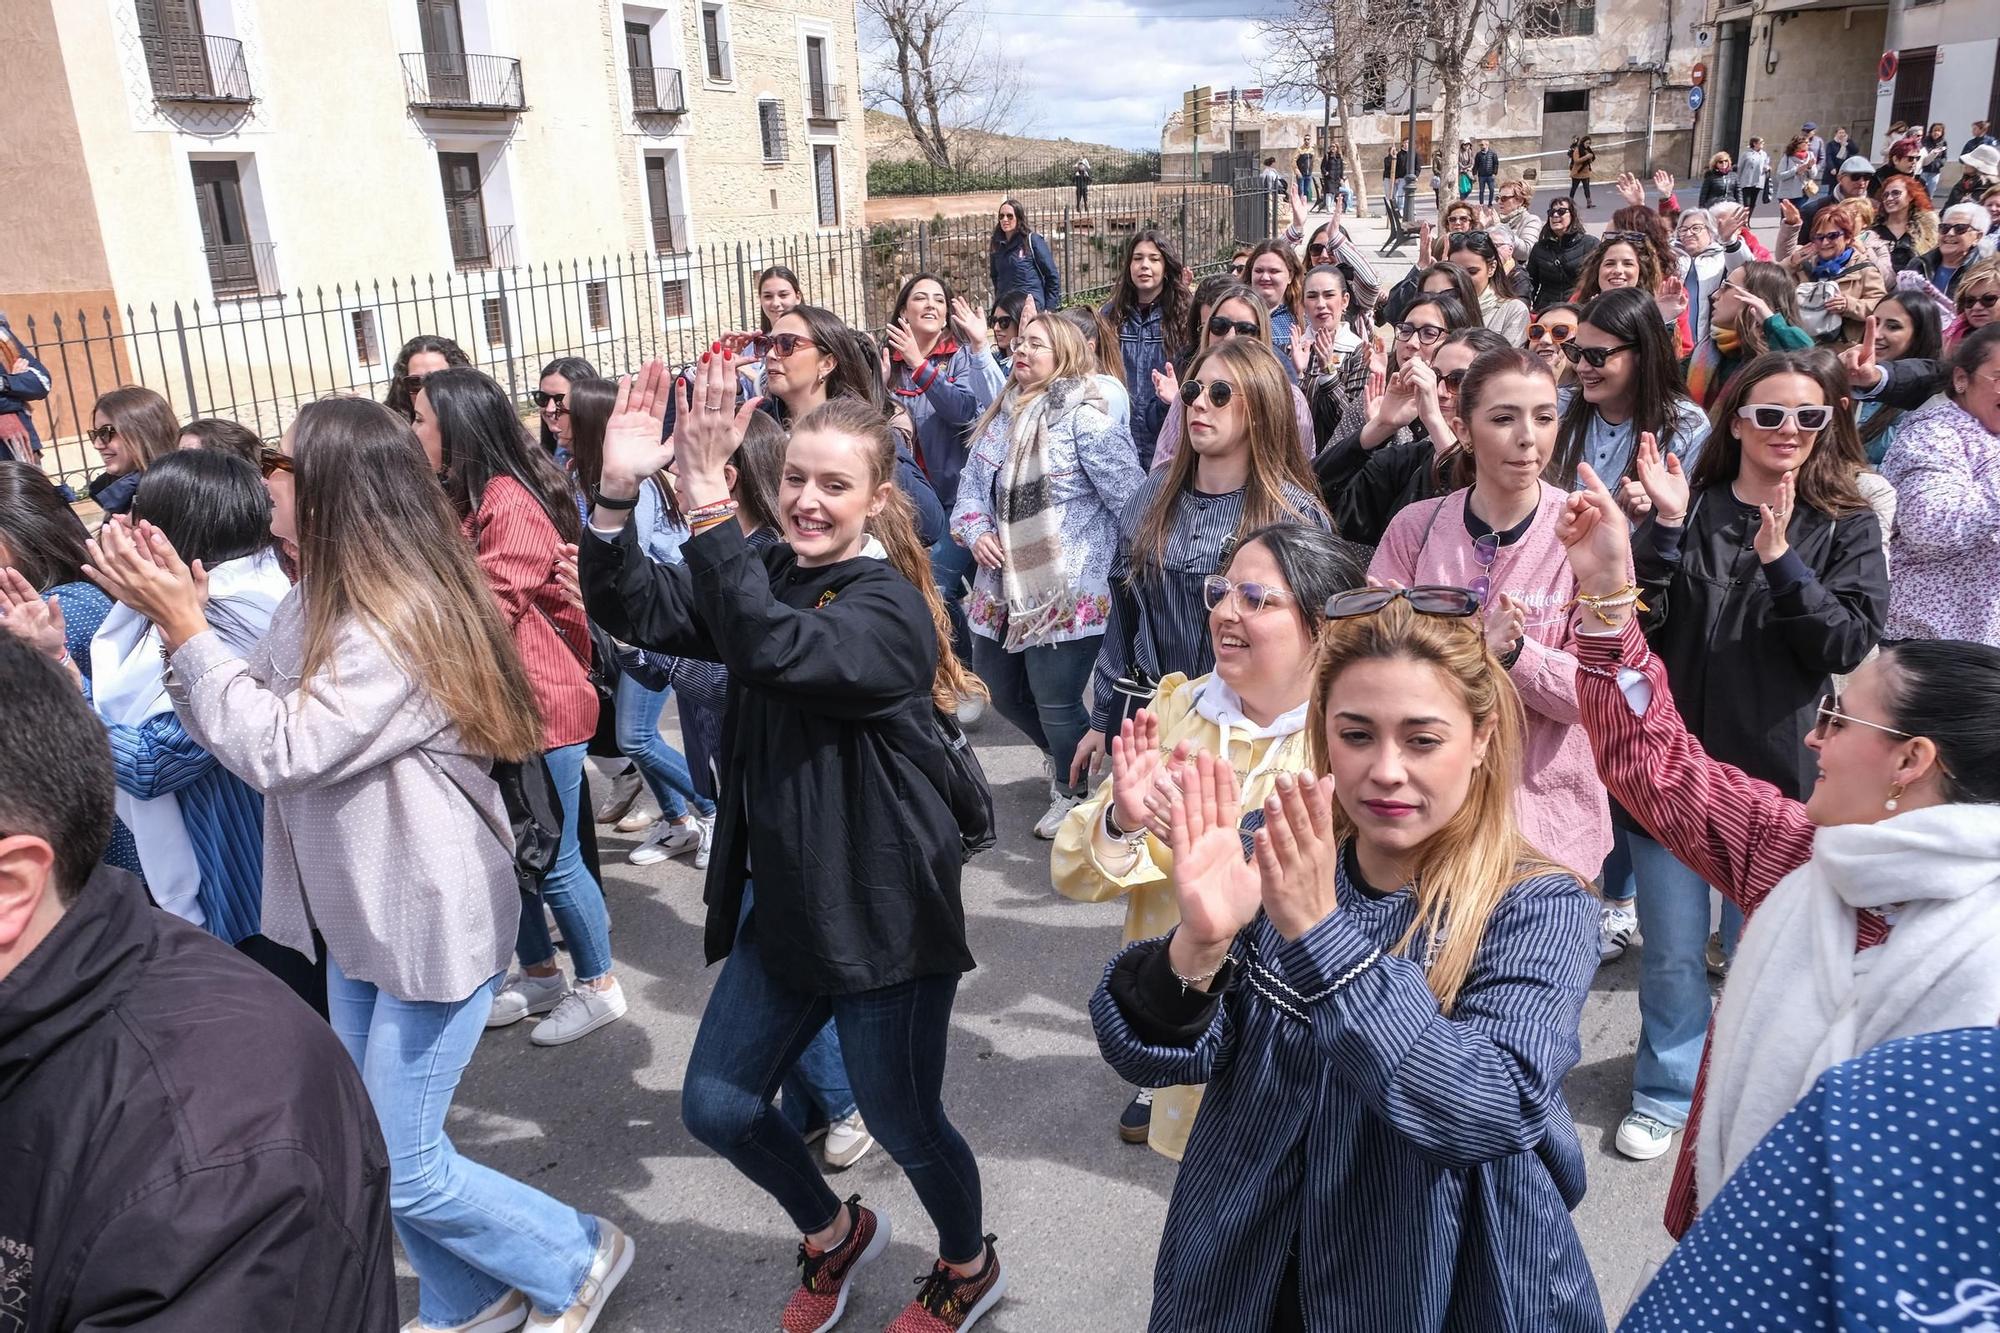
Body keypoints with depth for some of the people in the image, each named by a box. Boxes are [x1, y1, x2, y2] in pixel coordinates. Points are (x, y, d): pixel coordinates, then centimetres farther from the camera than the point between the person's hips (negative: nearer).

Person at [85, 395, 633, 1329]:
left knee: (403, 1168, 1)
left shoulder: (399, 620, -24)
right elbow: (237, 727, 4)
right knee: (371, 1144, 20)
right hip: (361, 914, 10)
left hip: (432, 921, -9)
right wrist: (177, 618, -7)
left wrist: (185, 628, -21)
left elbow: (280, 750, -26)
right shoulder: (320, 603, 5)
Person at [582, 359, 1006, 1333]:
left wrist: (705, 498, -41)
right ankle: (835, 1234, 43)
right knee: (715, 1108, 14)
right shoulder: (764, 578, 3)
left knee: (902, 1123, 9)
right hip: (785, 903, 7)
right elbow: (633, 611, -10)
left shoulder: (891, 606, -17)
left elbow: (773, 650, -37)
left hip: (884, 912, -7)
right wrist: (617, 491, -26)